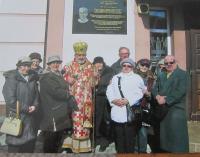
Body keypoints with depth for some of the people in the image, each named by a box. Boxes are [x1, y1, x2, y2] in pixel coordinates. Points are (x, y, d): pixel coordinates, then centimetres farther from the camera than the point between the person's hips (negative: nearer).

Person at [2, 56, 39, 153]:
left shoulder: (32, 79, 10)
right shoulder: (11, 78, -9)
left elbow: (36, 94, 12)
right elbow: (10, 99, -16)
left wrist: (34, 106, -6)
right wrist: (26, 109, -14)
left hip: (30, 116, 6)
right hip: (16, 116, -6)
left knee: (30, 142, 14)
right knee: (15, 144, 4)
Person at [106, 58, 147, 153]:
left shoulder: (137, 78, 9)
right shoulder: (115, 77, 17)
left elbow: (139, 93, -3)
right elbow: (109, 91, 7)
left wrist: (128, 100, -16)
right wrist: (114, 100, -12)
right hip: (117, 112, 2)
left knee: (130, 138, 4)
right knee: (119, 138, 10)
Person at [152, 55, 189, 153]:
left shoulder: (182, 74, -2)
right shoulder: (161, 75, 17)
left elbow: (180, 91, -15)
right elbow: (155, 88, 10)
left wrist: (166, 100, -17)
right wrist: (157, 96, -12)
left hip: (176, 109, -5)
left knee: (176, 135, -2)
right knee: (164, 133, 13)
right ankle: (165, 150, 27)